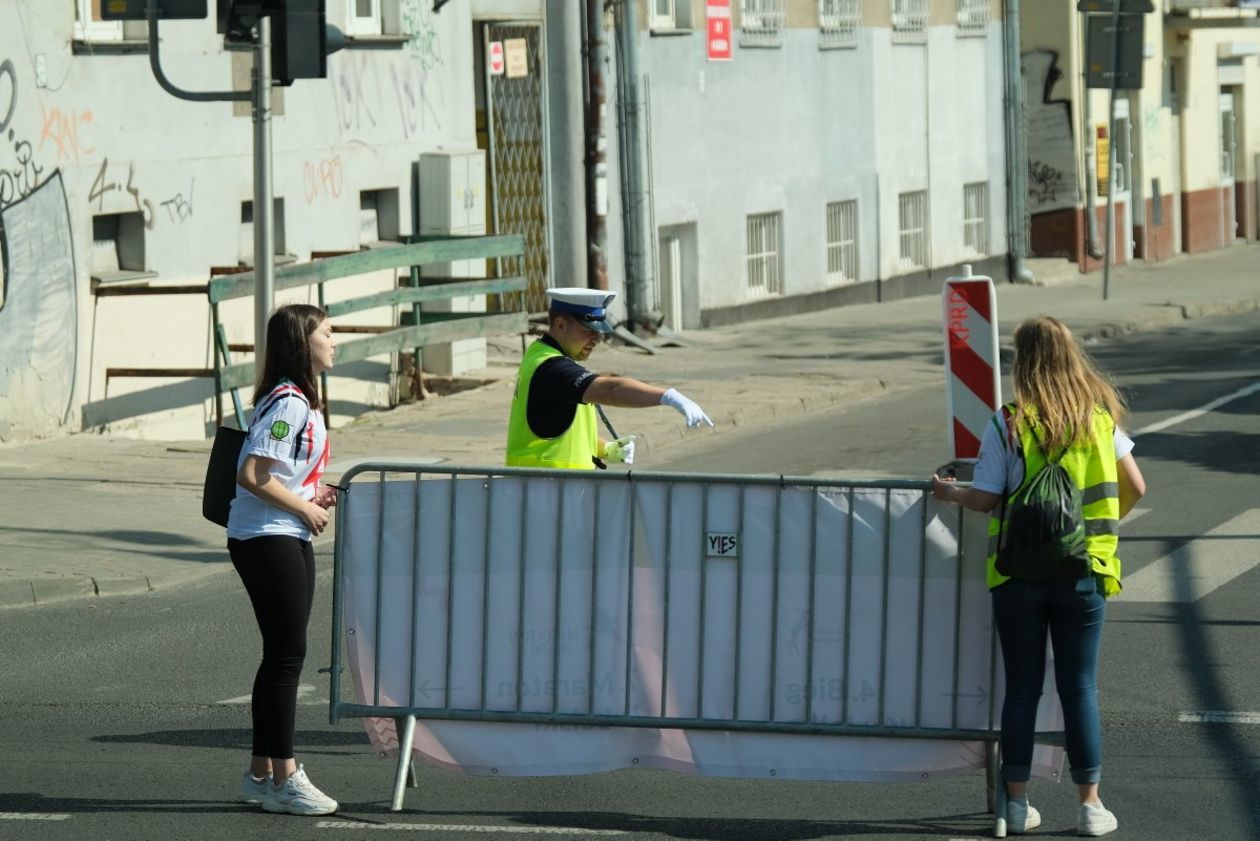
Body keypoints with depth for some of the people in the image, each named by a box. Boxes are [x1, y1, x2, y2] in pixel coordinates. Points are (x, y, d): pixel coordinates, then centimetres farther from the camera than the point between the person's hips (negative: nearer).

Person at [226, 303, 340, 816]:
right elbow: (251, 476, -23)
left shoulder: (301, 402, 14)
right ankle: (284, 779, -3)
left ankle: (262, 773, 20)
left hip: (289, 539, 10)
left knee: (282, 655, 13)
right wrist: (305, 508, -14)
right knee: (287, 654, -7)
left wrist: (313, 494, 8)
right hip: (266, 541, -10)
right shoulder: (286, 403, -17)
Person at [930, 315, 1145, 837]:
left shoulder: (1007, 426, -8)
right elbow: (1135, 487, 3)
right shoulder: (1100, 418, 0)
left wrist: (950, 493, 13)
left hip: (1019, 574, -1)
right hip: (1084, 574, 2)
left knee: (1022, 688, 8)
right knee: (1080, 687, 7)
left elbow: (985, 498, -8)